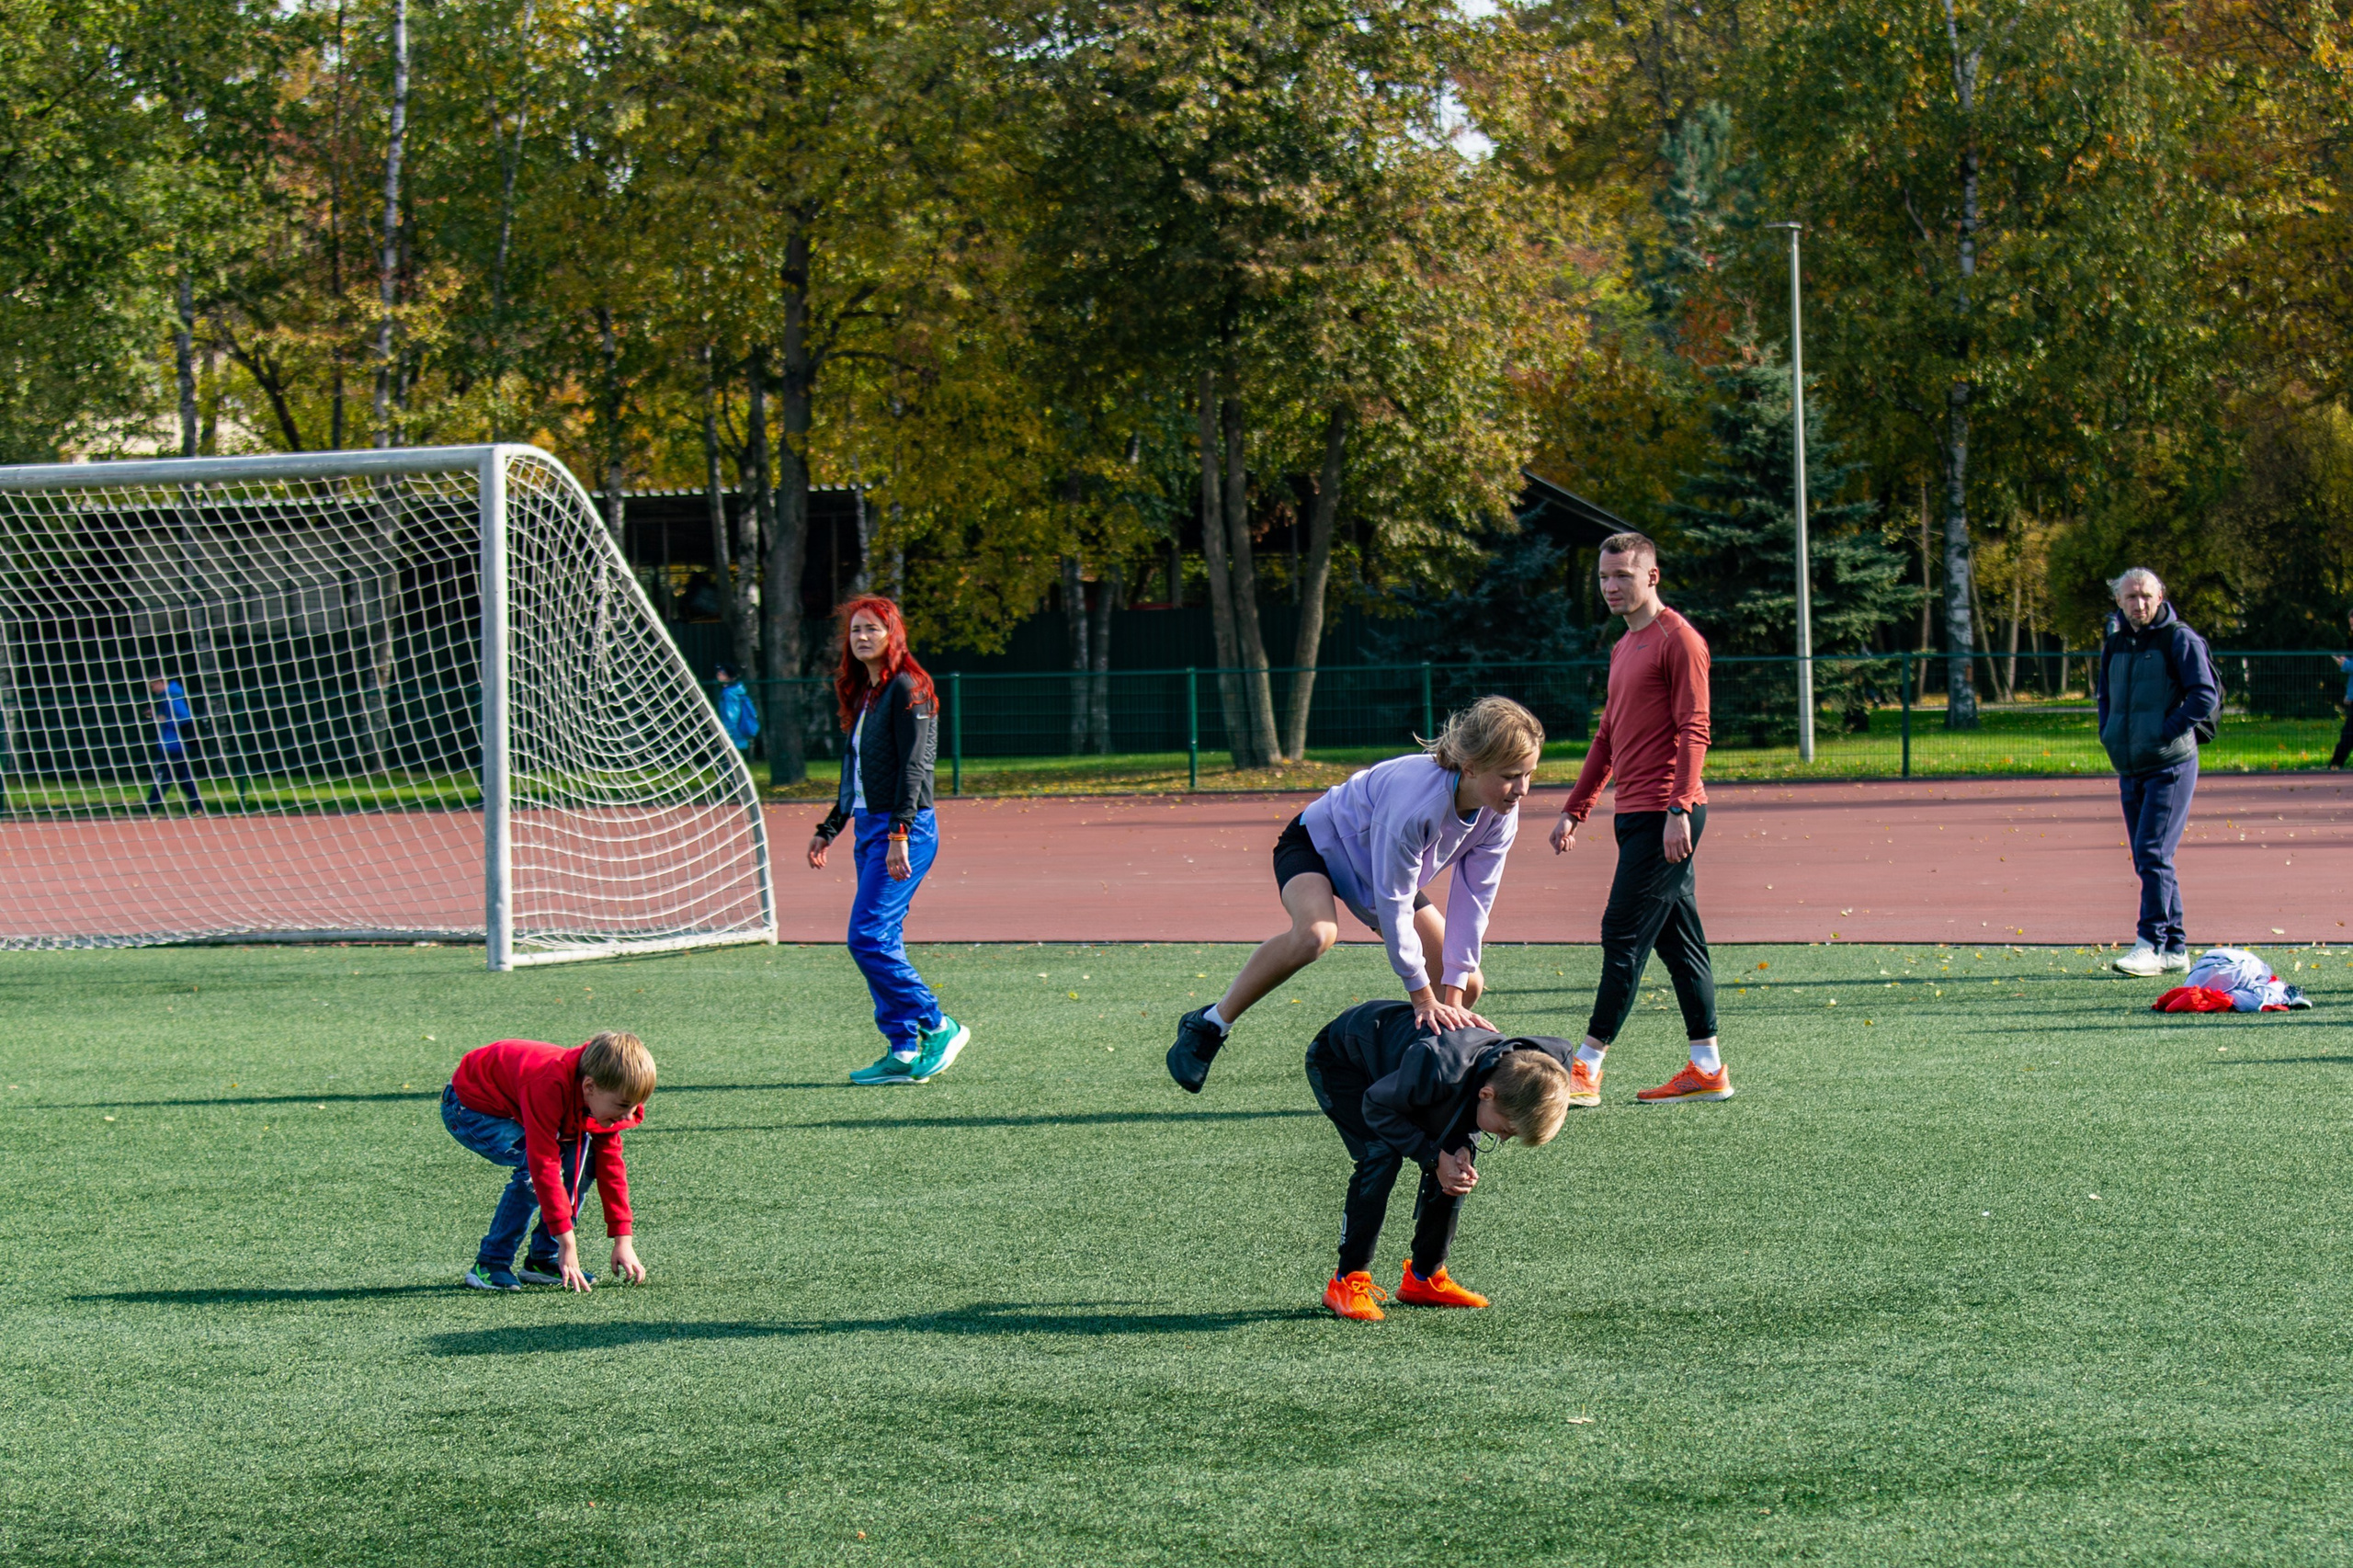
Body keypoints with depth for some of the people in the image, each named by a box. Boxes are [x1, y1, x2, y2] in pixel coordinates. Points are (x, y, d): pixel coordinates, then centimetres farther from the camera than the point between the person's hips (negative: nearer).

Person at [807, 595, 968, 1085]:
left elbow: (913, 765, -17)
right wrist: (829, 828, 24)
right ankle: (903, 1052, 9)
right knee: (883, 944, 7)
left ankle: (939, 1027, -6)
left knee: (868, 939, -14)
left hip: (905, 828, -9)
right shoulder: (863, 692, 17)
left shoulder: (907, 688, -10)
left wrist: (899, 834, -23)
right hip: (869, 826, 9)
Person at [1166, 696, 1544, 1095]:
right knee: (1316, 934, -40)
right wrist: (1423, 996, -29)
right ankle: (1210, 1024, -24)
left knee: (1467, 985, -1)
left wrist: (1452, 996, -16)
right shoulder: (1415, 800, -42)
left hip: (1385, 870, 8)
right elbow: (1393, 905, -35)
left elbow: (1472, 903, -13)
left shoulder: (1501, 816, -21)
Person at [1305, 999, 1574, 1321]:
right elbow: (1378, 1107, -27)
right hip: (1338, 1060, -7)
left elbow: (1464, 1119, 0)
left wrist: (1462, 1147, -21)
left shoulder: (1512, 1070, -21)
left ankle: (1425, 1278, 8)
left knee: (1456, 1157, -6)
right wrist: (1434, 1158, -29)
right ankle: (1347, 1282, -16)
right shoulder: (1440, 1067, -44)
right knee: (1382, 1155, -25)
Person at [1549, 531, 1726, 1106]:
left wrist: (1678, 809, -23)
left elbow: (1694, 730, -15)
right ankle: (1707, 1068, 11)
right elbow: (1608, 737, 26)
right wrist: (1574, 810, 23)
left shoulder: (1678, 639, -8)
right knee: (1678, 940, 9)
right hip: (1636, 813, 9)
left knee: (1624, 935, -10)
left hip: (1664, 814, -9)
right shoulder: (1624, 648, 20)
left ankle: (1586, 1068, -10)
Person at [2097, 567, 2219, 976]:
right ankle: (2175, 947, 15)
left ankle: (2150, 944, -15)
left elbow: (2206, 696, -12)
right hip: (2129, 768, 7)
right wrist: (2109, 734, 11)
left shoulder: (2180, 639, -7)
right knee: (2147, 859, 8)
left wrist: (2166, 731, -16)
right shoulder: (2114, 642, 12)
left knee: (2153, 853, -15)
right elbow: (2105, 696, 27)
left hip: (2171, 765, -7)